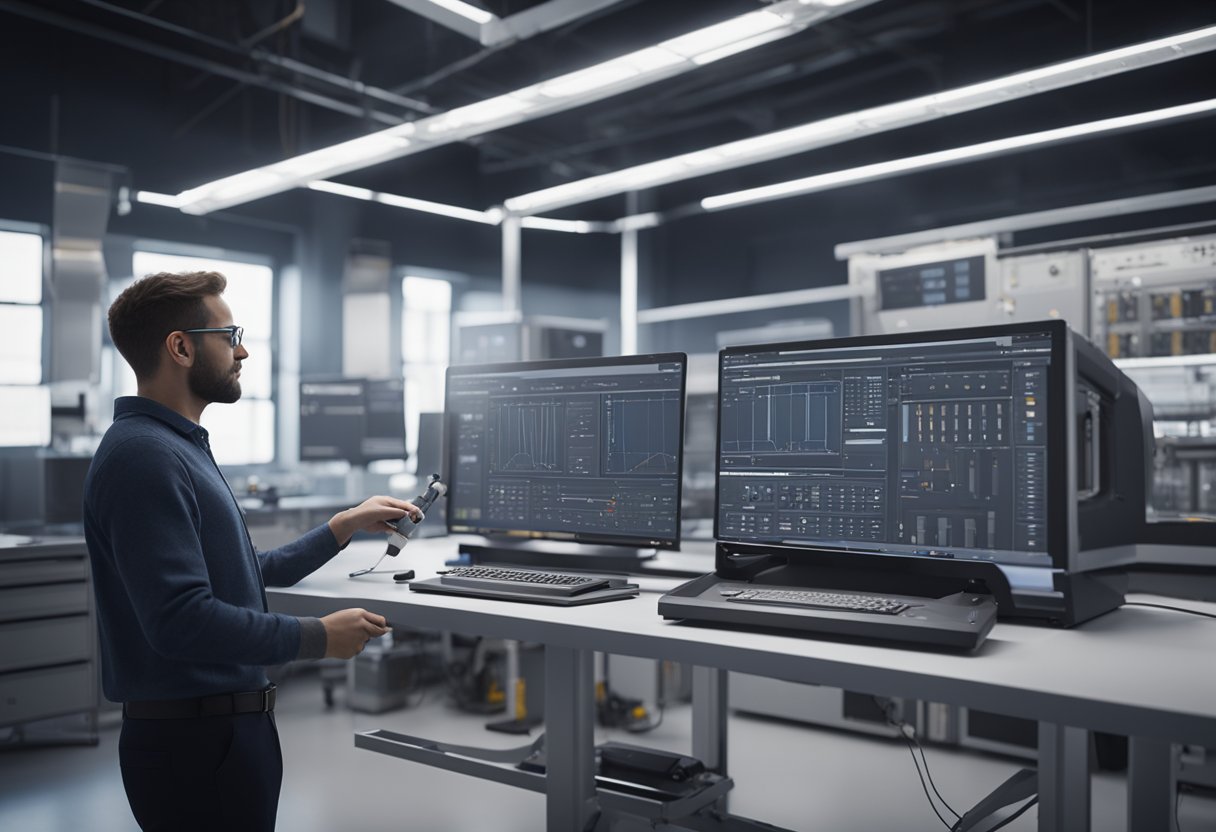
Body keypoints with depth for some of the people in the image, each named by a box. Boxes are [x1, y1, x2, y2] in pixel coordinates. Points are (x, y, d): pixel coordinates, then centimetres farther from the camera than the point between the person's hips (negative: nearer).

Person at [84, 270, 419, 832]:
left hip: (232, 723, 10)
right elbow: (182, 620, -28)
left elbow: (252, 575, 18)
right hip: (195, 741, -10)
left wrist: (345, 525, 15)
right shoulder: (144, 456, -20)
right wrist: (318, 637, -18)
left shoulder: (180, 448, 13)